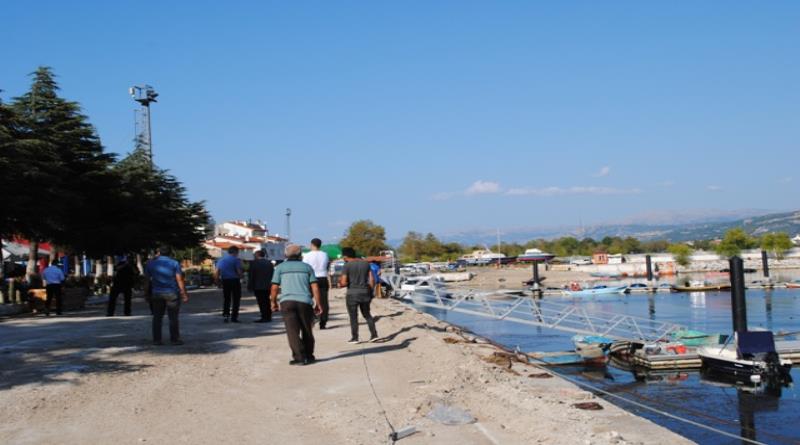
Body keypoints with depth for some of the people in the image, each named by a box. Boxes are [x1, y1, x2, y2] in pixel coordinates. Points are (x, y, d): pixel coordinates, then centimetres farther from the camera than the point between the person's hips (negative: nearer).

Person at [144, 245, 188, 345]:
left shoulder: (151, 263, 4)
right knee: (173, 317, 2)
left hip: (157, 293, 3)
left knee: (157, 317, 10)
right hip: (172, 293, -2)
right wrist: (184, 294, -7)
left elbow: (147, 278, 11)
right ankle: (174, 339, 2)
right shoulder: (174, 263, -5)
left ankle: (156, 339, 9)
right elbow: (179, 279, -9)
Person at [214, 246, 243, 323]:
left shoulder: (221, 260, 10)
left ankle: (225, 315, 5)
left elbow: (216, 272, 7)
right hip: (235, 280, -5)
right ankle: (234, 317, 3)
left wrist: (218, 282, 13)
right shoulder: (236, 260, -6)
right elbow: (239, 272, -13)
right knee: (236, 299, 4)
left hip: (225, 281, 5)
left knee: (226, 299, 14)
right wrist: (240, 277, 7)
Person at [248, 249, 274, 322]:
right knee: (267, 301, 13)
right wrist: (270, 284, 17)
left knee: (261, 302, -4)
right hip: (267, 286, 6)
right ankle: (268, 317, 16)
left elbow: (251, 276, -7)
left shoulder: (254, 263, -7)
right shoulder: (269, 263, 8)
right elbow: (272, 275, 10)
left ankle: (264, 317, -7)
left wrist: (250, 286, -2)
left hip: (258, 286, -5)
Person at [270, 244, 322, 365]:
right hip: (304, 302, 2)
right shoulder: (307, 267, 13)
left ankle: (300, 357, -13)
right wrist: (318, 304, 8)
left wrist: (273, 302, 18)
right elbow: (314, 287, 5)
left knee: (292, 331, -5)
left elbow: (274, 288, 5)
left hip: (287, 302, -1)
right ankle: (309, 356, 20)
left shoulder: (280, 267, 10)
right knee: (307, 331, 13)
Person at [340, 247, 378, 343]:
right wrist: (370, 291, 12)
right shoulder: (366, 263, 6)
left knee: (353, 317, 5)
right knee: (367, 314, 17)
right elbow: (371, 279, 4)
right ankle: (374, 334, 10)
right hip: (365, 293, 5)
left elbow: (344, 282, -15)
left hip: (352, 294, -5)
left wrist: (340, 283, 6)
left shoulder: (346, 266, -9)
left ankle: (355, 338, 8)